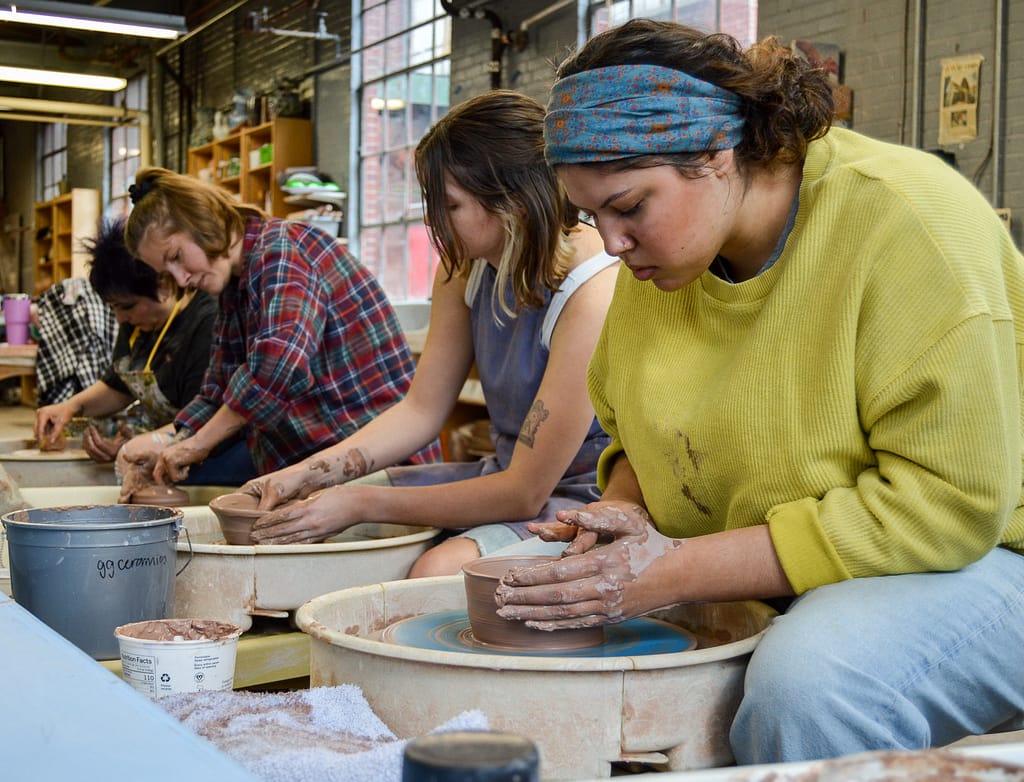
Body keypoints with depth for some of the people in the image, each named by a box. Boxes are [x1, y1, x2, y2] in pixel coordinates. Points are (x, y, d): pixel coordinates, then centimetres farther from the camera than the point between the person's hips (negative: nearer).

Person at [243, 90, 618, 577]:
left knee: (438, 572, -33)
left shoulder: (593, 294, -27)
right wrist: (308, 474, -9)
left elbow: (524, 493, -23)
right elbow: (421, 410, 5)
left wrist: (362, 505, -21)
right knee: (308, 528, -2)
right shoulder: (466, 266, -3)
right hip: (509, 476, 7)